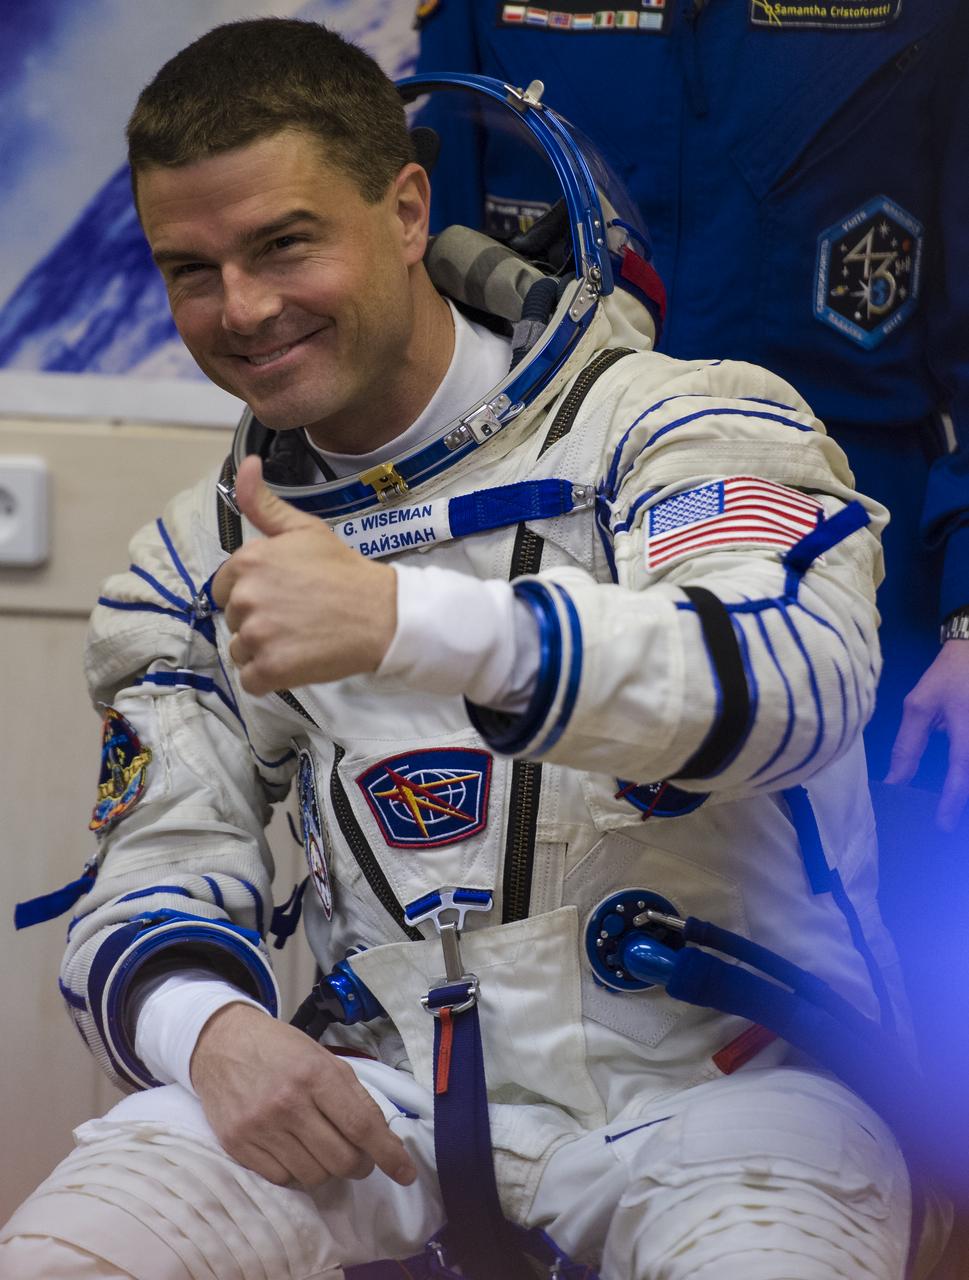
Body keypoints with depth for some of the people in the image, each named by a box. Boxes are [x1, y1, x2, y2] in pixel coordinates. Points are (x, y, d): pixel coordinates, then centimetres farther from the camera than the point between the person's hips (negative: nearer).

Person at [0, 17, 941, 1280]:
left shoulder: (673, 422, -3)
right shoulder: (202, 559, 16)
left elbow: (796, 674, -23)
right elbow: (152, 882, 13)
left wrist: (402, 620, -36)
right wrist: (207, 1026, -13)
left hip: (709, 1078, -4)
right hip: (390, 1099, 5)